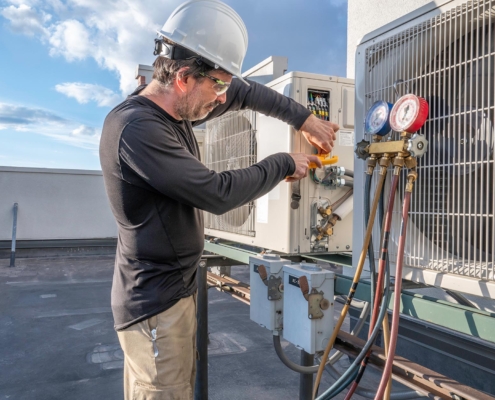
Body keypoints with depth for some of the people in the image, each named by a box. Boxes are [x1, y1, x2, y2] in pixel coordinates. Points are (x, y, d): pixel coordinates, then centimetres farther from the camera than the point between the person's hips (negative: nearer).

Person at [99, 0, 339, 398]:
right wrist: (284, 164, -11)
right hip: (156, 302, -9)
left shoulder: (175, 108, 3)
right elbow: (217, 193, -24)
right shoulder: (136, 128, -26)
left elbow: (245, 92, 15)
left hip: (178, 287, 9)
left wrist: (304, 118, 7)